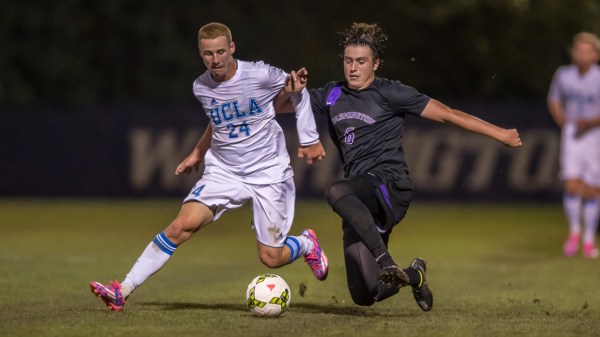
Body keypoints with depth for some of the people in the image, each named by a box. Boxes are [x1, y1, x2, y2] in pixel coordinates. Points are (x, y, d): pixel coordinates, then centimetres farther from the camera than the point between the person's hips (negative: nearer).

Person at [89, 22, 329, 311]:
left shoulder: (260, 75, -14)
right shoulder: (201, 87, 0)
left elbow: (296, 90, 3)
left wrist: (310, 140, 1)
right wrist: (197, 154, 20)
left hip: (269, 173, -3)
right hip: (222, 171, 3)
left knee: (271, 258, -4)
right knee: (183, 225, -19)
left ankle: (307, 244, 33)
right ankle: (123, 291, -18)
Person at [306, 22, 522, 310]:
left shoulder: (388, 93, -1)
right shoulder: (333, 95, 14)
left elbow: (445, 113, -3)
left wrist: (499, 134, -5)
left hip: (389, 186, -6)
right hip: (361, 200, 6)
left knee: (336, 192, -39)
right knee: (365, 295, 0)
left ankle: (384, 260, -39)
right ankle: (413, 275, 31)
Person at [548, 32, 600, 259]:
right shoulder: (563, 74, 0)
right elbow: (554, 101, 16)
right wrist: (562, 121, 0)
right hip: (571, 136, 2)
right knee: (572, 184, -13)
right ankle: (574, 231, 7)